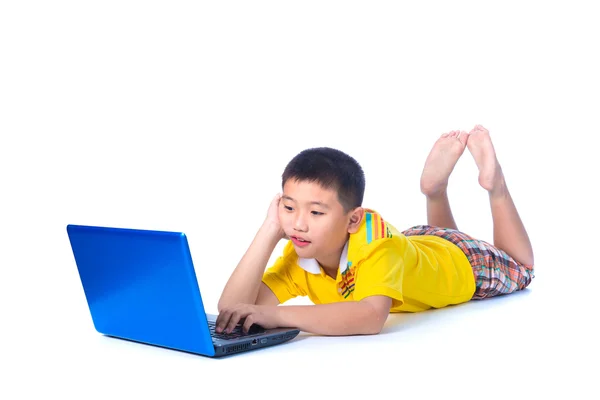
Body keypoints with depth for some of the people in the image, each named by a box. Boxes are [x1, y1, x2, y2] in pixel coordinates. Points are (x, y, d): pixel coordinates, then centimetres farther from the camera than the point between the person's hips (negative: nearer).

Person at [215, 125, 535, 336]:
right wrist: (270, 229, -48)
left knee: (519, 267, 28)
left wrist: (277, 315, -70)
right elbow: (231, 308, -43)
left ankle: (495, 184, 28)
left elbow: (372, 316, -65)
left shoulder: (375, 240, -48)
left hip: (462, 261, -5)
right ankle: (435, 188, 37)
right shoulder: (298, 257, -33)